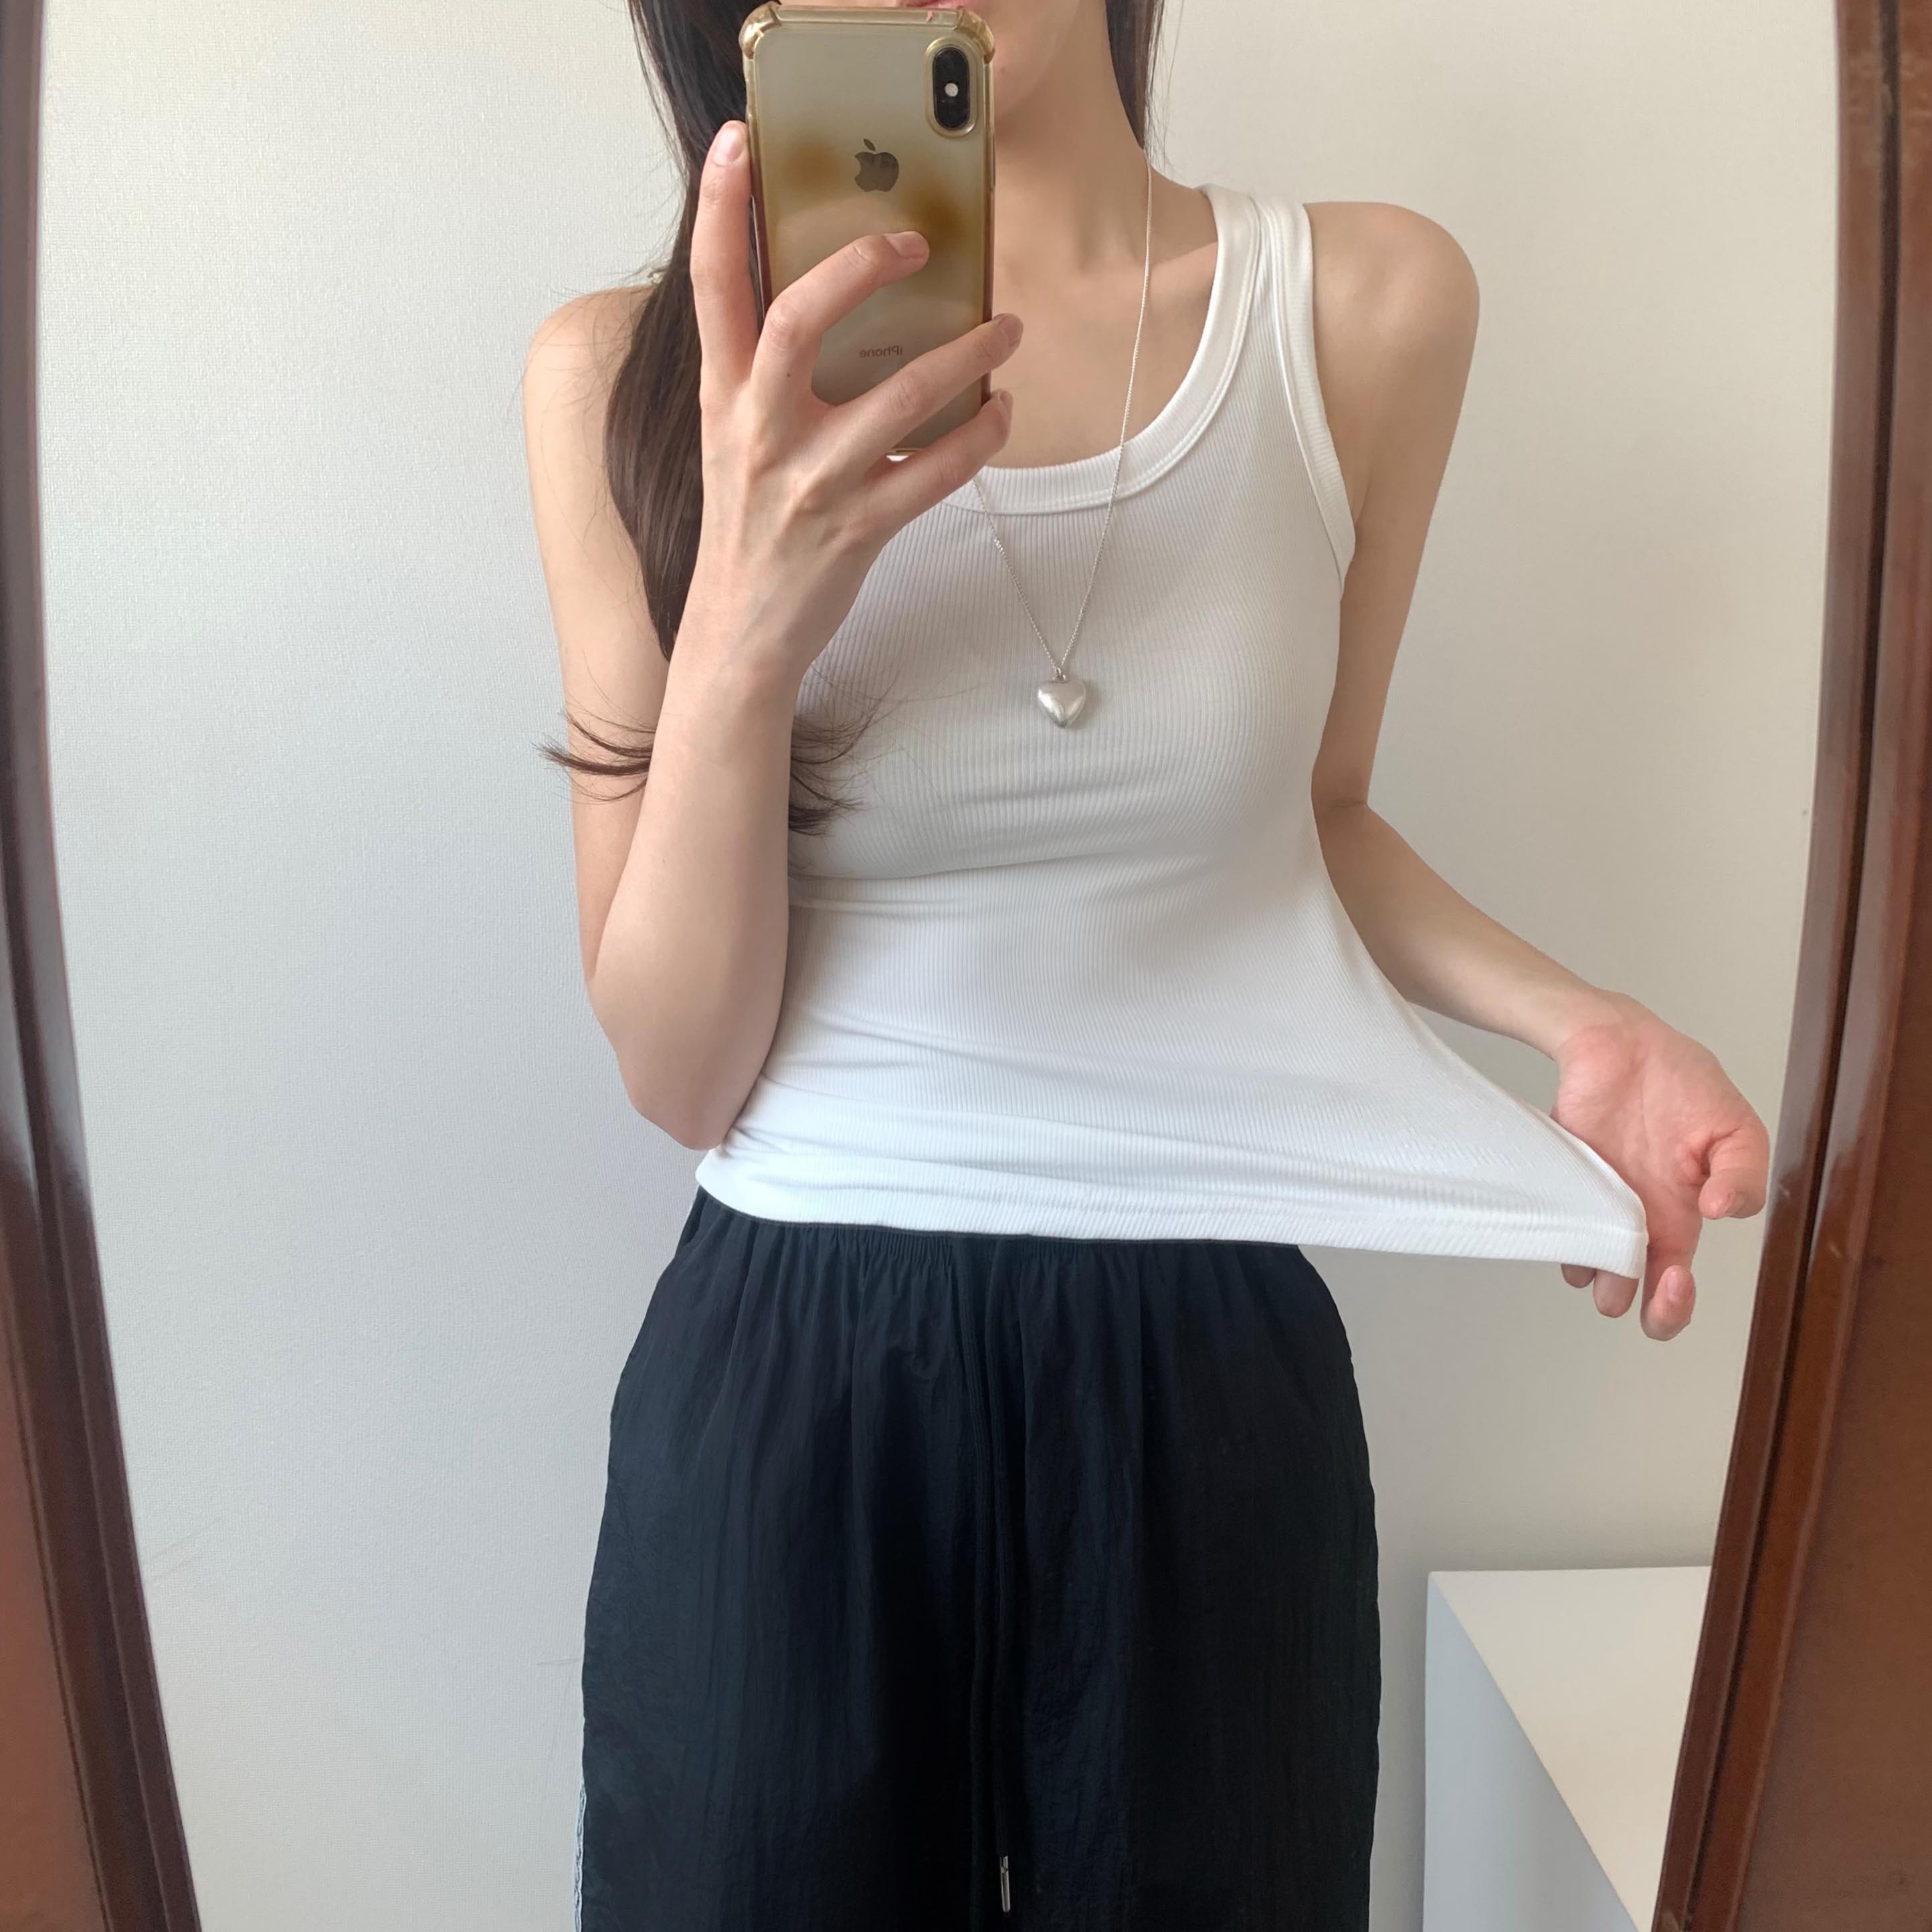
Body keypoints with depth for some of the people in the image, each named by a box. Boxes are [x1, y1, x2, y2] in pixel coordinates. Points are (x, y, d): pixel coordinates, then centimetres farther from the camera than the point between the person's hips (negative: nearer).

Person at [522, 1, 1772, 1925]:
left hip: (1213, 1358, 2)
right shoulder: (631, 379, -7)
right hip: (791, 1360, -1)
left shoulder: (1367, 303, -2)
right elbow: (680, 1072, -9)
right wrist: (746, 637, -24)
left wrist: (1578, 1023, -6)